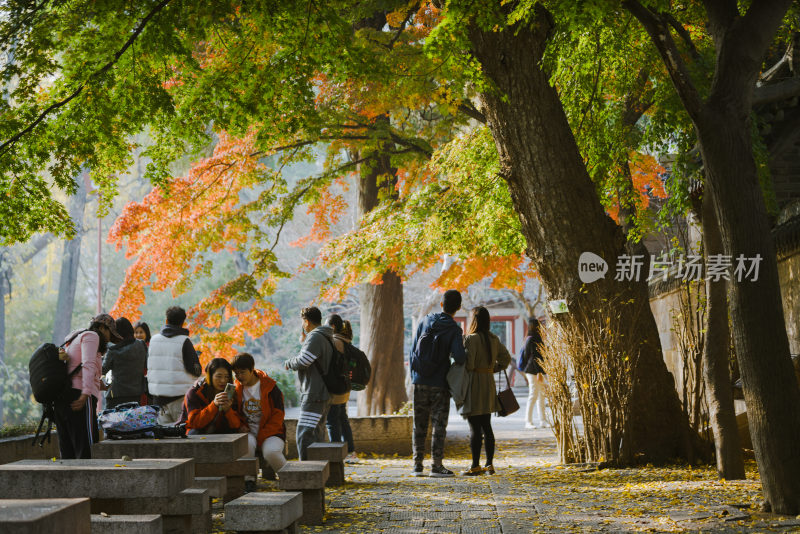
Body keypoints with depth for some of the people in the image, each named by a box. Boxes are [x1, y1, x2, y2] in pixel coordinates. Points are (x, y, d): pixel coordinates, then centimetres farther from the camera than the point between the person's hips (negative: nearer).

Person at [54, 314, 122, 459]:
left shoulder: (76, 339, 29)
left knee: (67, 452, 5)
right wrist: (85, 394, -27)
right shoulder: (91, 336, 1)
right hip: (78, 394, -9)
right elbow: (88, 365, -15)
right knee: (87, 450, -15)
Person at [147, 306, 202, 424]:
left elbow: (148, 367, 15)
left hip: (158, 396, 5)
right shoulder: (184, 341, -10)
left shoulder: (153, 339, 5)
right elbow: (195, 370, -9)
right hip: (180, 396, -5)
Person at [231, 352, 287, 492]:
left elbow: (277, 416, -6)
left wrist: (261, 436, -15)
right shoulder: (236, 389, 4)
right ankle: (249, 480, -18)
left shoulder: (270, 387, -6)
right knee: (246, 443, -35)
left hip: (270, 432, -2)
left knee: (271, 452, -34)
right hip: (248, 432, 2)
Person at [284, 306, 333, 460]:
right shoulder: (326, 338, 16)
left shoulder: (315, 337, -16)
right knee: (317, 435, 17)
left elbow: (302, 362, -23)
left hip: (314, 395, -11)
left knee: (305, 436, -12)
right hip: (324, 395, 11)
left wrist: (289, 362, -3)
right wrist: (304, 343, 25)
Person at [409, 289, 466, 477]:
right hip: (440, 383, -3)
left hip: (420, 382, 4)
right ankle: (437, 465, 0)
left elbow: (413, 350, 8)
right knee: (439, 424, 2)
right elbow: (459, 356, -21)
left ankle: (417, 465, 9)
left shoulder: (425, 322, 5)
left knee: (419, 425, 8)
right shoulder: (454, 329, -8)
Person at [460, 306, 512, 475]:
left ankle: (476, 466, -1)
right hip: (489, 385, 7)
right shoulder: (494, 339, 9)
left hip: (474, 384, -7)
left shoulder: (471, 338, -14)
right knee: (486, 426, 13)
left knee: (474, 428, -3)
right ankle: (489, 464, 15)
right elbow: (506, 358, 15)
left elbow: (468, 364, -20)